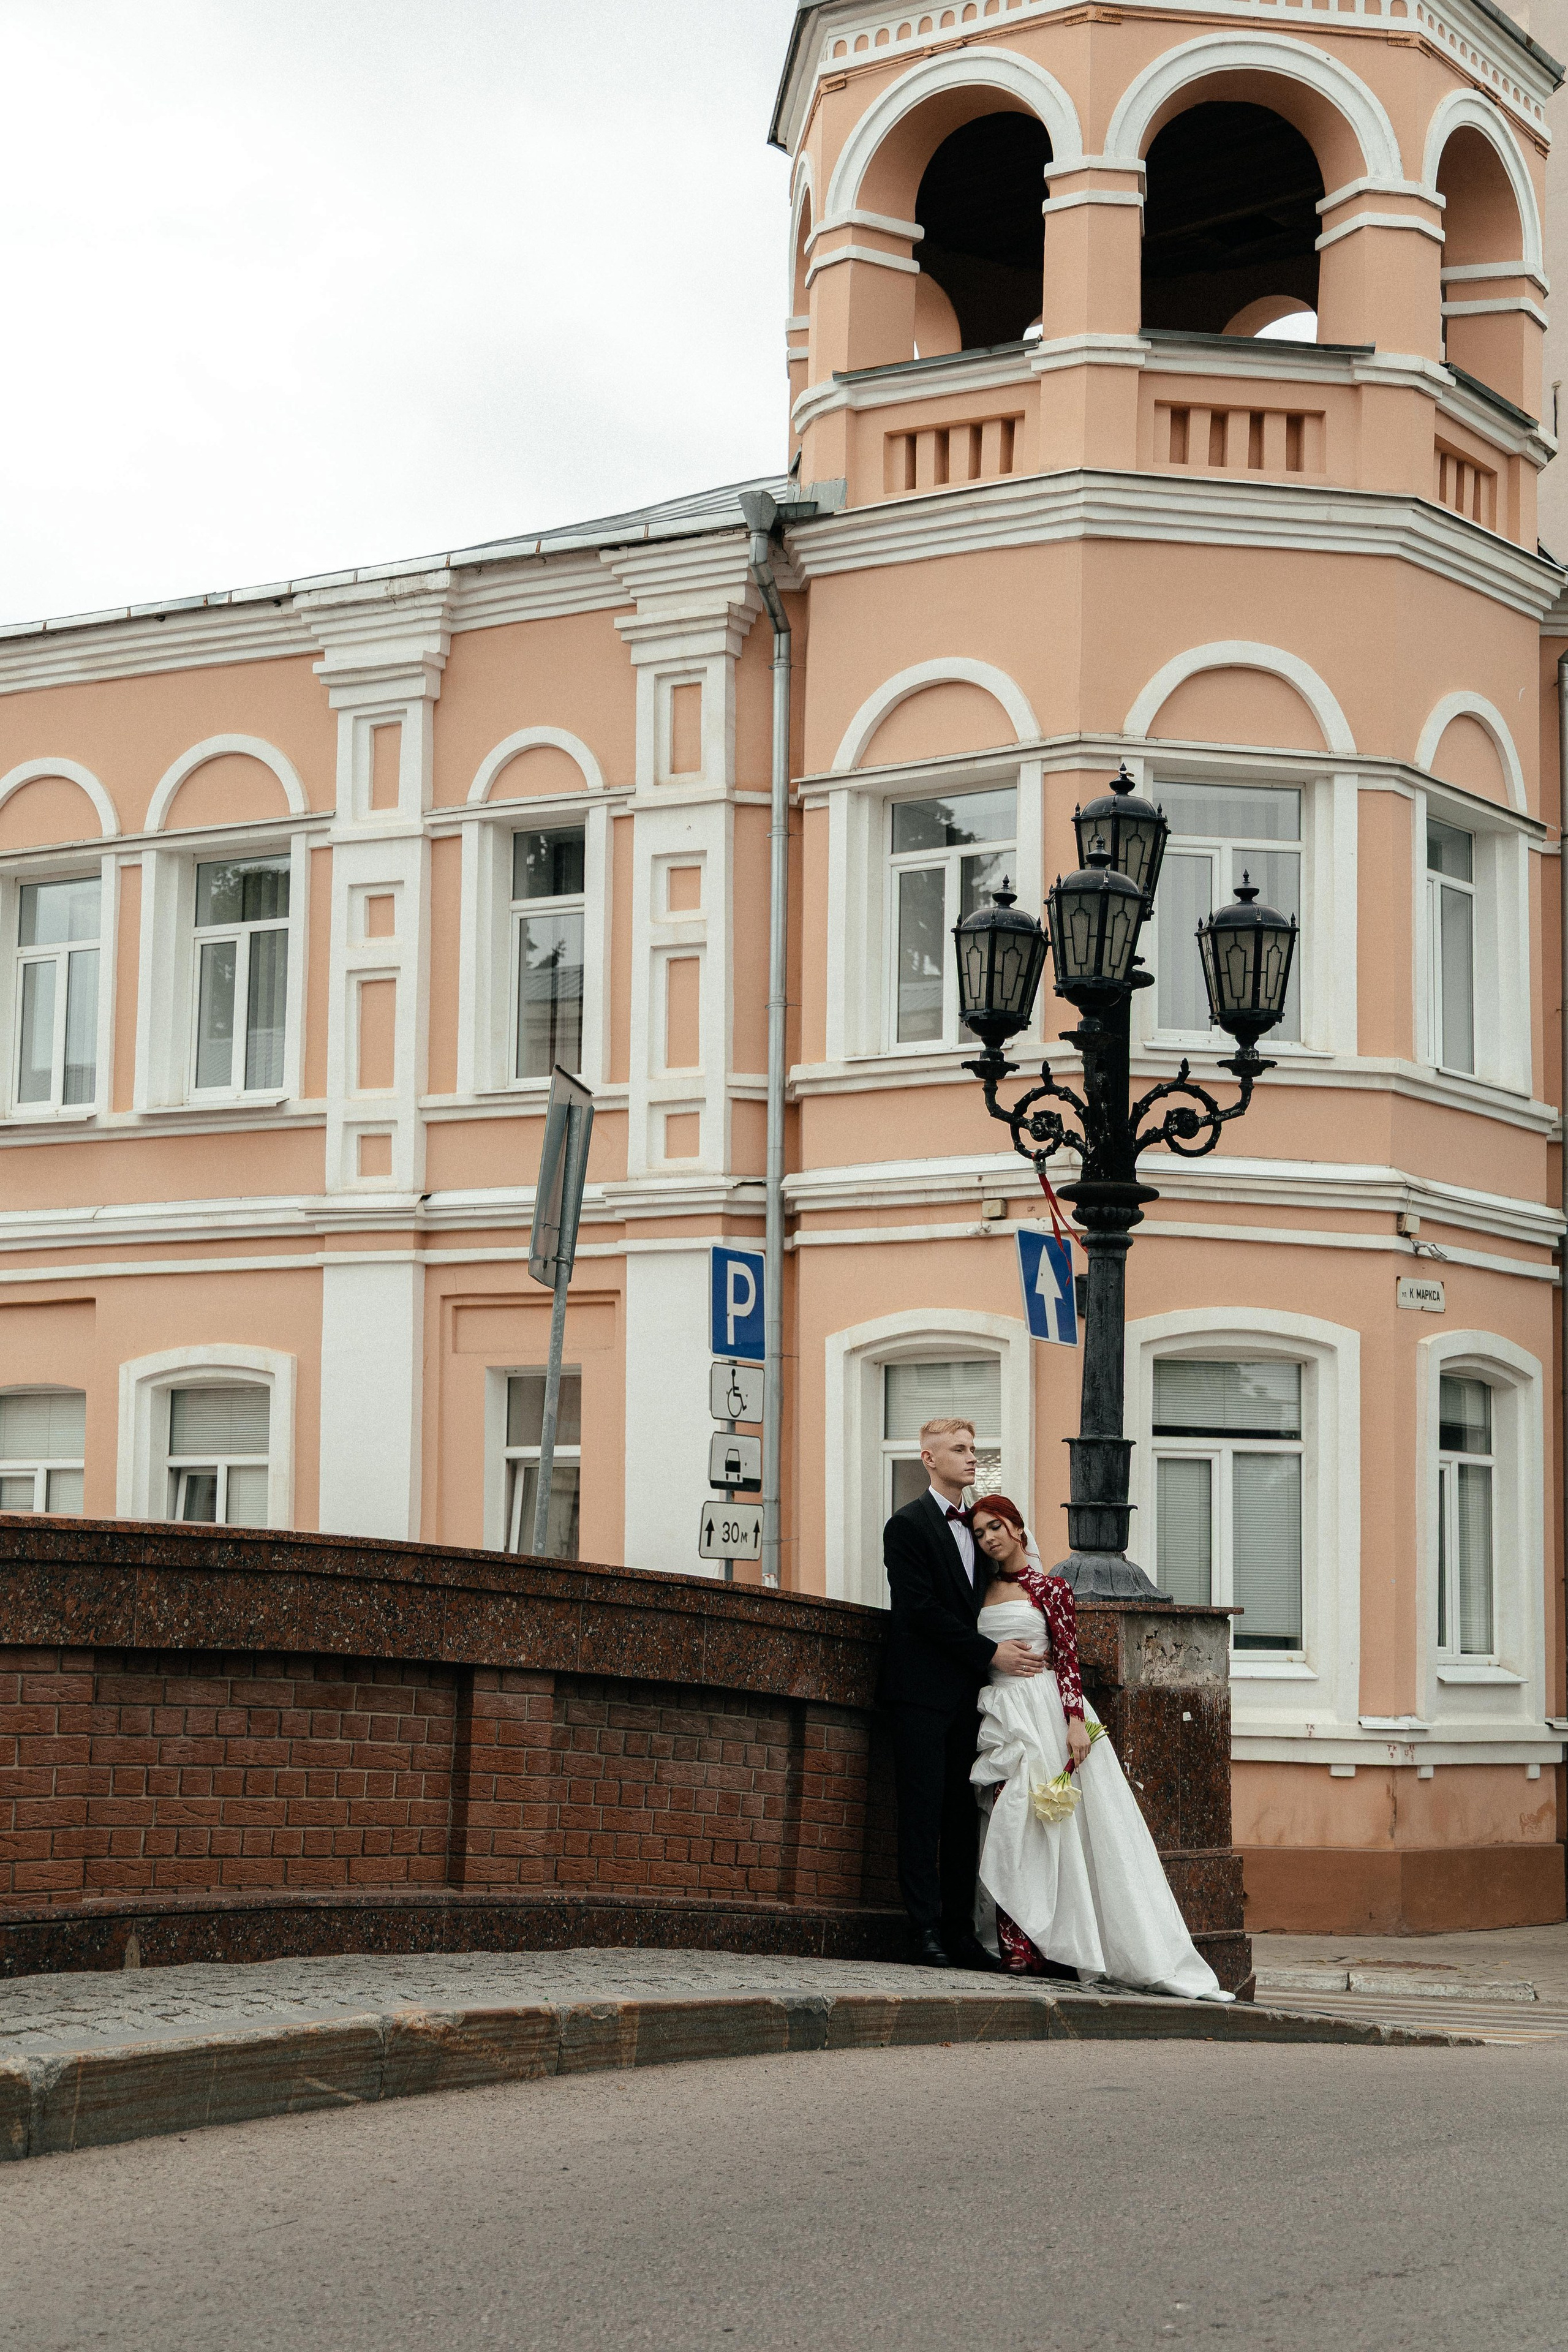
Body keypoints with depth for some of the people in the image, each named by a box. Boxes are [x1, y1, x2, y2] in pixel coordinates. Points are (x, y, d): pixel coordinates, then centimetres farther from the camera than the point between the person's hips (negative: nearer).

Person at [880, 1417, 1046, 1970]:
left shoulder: (976, 1525, 17)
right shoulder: (908, 1525, -5)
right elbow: (923, 1609, -13)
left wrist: (1009, 1650, 1)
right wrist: (990, 1653, -15)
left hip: (967, 1690, 7)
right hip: (923, 1689, -7)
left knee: (963, 1814, 6)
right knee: (923, 1813, -6)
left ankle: (961, 1931, 8)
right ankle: (926, 1930, -6)